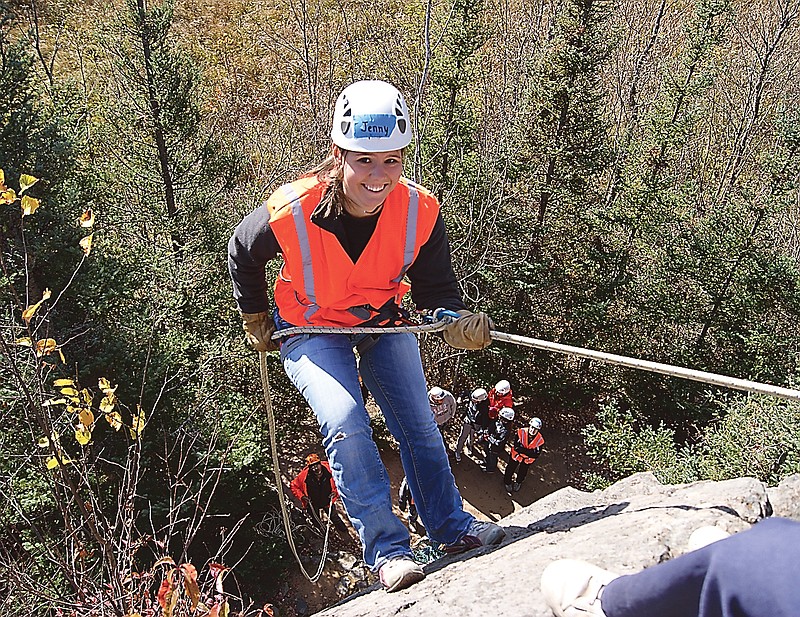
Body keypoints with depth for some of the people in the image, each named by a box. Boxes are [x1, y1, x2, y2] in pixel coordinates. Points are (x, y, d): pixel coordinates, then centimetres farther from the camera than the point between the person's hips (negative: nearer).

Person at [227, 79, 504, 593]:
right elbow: (242, 253, -7)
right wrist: (256, 320, 5)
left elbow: (436, 287, -13)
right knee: (346, 424, -22)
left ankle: (452, 525, 27)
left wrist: (458, 322, -36)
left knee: (420, 424, 6)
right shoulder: (291, 213, -30)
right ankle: (387, 548, -8)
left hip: (383, 323, 3)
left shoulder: (420, 212, -24)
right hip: (312, 332, -3)